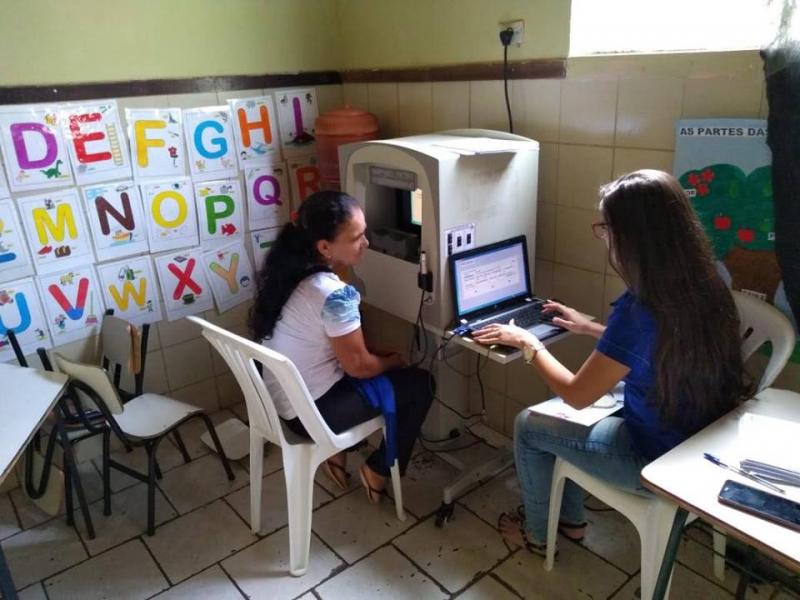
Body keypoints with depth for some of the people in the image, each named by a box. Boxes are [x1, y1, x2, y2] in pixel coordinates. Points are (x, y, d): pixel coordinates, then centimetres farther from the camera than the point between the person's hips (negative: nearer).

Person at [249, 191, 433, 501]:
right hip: (310, 411, -8)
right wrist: (393, 362, 3)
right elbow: (358, 365, -18)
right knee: (420, 384, 3)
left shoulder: (289, 271, -2)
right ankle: (379, 471, 17)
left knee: (376, 361, 27)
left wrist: (380, 357, 11)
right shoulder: (335, 294, -29)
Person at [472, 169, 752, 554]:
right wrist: (589, 327, 15)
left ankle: (537, 533, 31)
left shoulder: (639, 310, -33)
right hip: (698, 440, 8)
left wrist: (527, 342, -7)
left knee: (529, 425, 7)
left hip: (659, 459, -8)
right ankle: (570, 519, 36)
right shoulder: (701, 286, -7)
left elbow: (576, 395, -20)